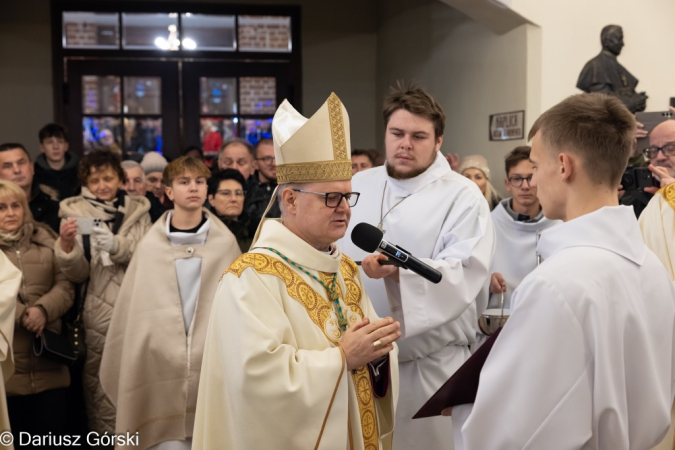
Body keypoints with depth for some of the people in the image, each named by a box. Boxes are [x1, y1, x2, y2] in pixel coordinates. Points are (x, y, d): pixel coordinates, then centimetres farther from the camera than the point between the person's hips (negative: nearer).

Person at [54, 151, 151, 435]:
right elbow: (78, 275, -1)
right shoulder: (75, 213, 5)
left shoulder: (138, 211, 6)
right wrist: (66, 245, -20)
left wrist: (117, 246, -20)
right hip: (99, 317, -1)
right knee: (102, 390, -1)